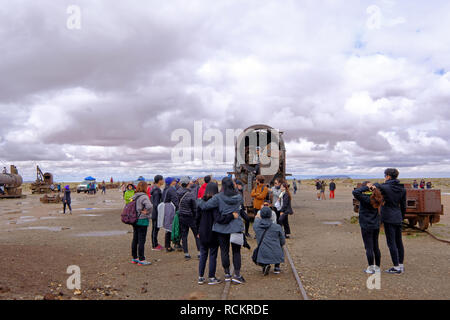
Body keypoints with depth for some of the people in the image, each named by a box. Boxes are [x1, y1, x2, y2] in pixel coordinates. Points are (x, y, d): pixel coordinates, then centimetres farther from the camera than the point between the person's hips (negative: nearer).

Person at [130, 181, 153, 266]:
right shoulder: (144, 196, -17)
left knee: (135, 239, 15)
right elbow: (149, 206, -31)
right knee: (141, 240, -3)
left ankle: (134, 258, 24)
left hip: (134, 220, 8)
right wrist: (147, 213, -14)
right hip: (142, 221, -8)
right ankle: (141, 260, 1)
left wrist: (140, 211, 9)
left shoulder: (134, 196, 8)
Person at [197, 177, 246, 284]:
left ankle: (227, 274, 19)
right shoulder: (238, 197, -2)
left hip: (222, 228, -1)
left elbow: (204, 206, -10)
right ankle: (237, 274, 8)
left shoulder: (219, 197, -10)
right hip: (236, 227, 1)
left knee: (224, 250, 10)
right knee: (236, 251, 8)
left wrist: (199, 201, 8)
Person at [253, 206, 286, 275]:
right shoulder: (277, 227, -6)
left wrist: (257, 218, 48)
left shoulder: (256, 226, -2)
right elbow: (283, 242, 5)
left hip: (263, 256, -1)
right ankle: (277, 267, 28)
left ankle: (264, 265, 4)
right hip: (276, 255, 1)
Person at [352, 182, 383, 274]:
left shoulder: (365, 198, -18)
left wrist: (366, 188, -22)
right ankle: (377, 267, 24)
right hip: (376, 226, 7)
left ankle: (371, 268, 7)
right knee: (376, 247, 15)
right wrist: (373, 187, 2)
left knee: (369, 247, 1)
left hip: (366, 226, -7)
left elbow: (355, 192, -32)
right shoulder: (376, 198, 0)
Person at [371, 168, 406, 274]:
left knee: (391, 243, -1)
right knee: (399, 241, 15)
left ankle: (396, 267, 2)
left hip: (388, 218, -7)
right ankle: (401, 265, 22)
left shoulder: (385, 187, -15)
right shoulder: (402, 188, 4)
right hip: (398, 218, 7)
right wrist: (402, 217, 18)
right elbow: (403, 206, 10)